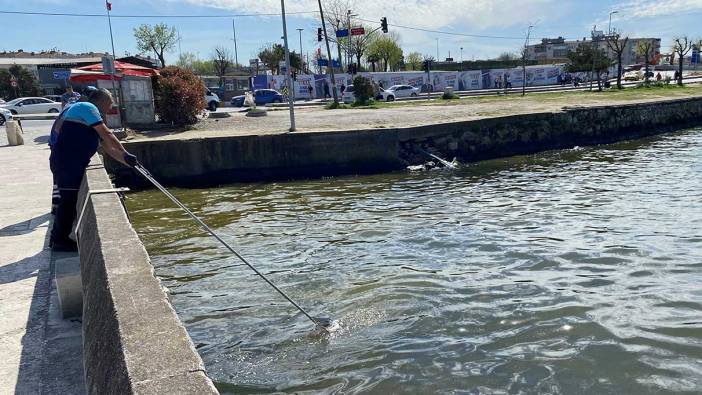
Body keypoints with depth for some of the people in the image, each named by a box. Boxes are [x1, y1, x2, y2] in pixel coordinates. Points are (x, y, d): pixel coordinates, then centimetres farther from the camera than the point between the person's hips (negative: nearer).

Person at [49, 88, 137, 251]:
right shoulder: (87, 107, -6)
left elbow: (107, 147, 22)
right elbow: (107, 135, -13)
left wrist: (127, 162, 15)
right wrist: (125, 154, -10)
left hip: (71, 164, 10)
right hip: (67, 163, -10)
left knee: (69, 199, 16)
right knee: (69, 199, -5)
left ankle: (57, 237, 26)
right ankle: (60, 240, 4)